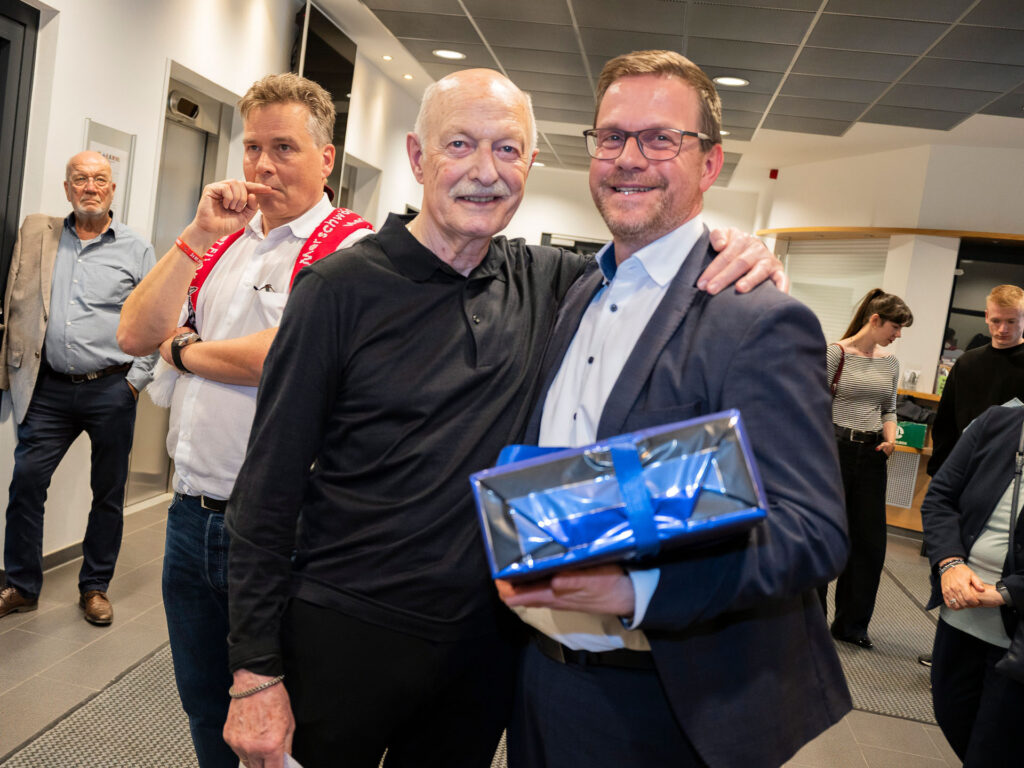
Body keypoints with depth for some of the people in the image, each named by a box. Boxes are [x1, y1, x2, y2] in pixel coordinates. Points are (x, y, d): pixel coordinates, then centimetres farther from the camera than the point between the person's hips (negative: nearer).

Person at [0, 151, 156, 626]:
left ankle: (95, 587, 22)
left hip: (111, 391, -2)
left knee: (108, 493, 7)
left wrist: (137, 381, -6)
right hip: (50, 389, 2)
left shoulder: (137, 250, 2)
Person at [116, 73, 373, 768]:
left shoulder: (350, 247, -12)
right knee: (203, 705, 23)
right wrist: (198, 237, -6)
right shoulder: (221, 242, 11)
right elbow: (135, 334, 3)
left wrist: (184, 348, -5)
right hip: (191, 513, 7)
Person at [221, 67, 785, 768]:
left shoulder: (546, 282, 0)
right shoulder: (343, 287, -12)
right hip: (344, 637, -3)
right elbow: (269, 490, -11)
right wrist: (257, 673, -11)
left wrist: (731, 252, -11)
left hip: (486, 638, 4)